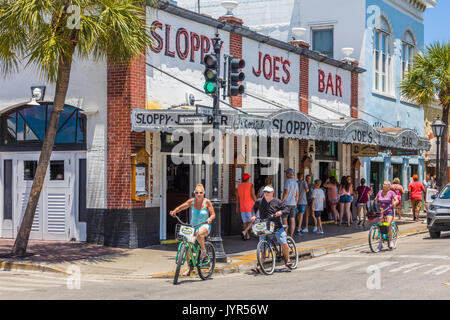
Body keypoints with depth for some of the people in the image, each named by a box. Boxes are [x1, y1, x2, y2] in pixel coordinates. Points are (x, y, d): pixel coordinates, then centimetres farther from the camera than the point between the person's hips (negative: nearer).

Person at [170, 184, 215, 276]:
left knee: (199, 233, -41)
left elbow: (213, 214, -8)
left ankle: (204, 250, -13)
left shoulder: (207, 202, -8)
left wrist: (210, 218, -29)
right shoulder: (192, 201, -2)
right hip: (193, 226, 4)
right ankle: (190, 267, 6)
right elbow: (181, 207, 4)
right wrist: (174, 212, -14)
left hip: (204, 226, -4)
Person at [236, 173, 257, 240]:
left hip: (242, 207, 5)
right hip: (250, 206, -5)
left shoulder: (239, 186, 8)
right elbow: (253, 196, -14)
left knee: (245, 222, 13)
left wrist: (237, 207, 15)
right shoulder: (250, 185, -8)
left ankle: (247, 236, 15)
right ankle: (244, 232, -17)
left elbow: (237, 198, 9)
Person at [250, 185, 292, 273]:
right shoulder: (259, 201, 4)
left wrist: (281, 212, -19)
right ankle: (259, 266, 0)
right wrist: (253, 216, 5)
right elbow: (254, 208, 23)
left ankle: (287, 259, 16)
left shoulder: (277, 202, -1)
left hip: (277, 226, -1)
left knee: (284, 243, -9)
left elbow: (287, 209, 0)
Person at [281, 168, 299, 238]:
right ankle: (291, 235, 6)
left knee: (284, 219, -4)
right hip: (293, 203, 7)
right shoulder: (296, 183, 13)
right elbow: (297, 195, 15)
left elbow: (286, 192, -16)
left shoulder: (288, 181, -11)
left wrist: (281, 201, -12)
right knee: (292, 220, 5)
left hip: (287, 203, -7)